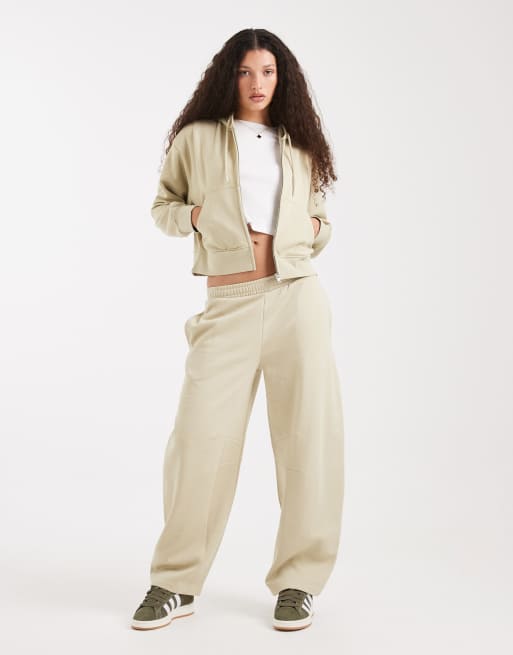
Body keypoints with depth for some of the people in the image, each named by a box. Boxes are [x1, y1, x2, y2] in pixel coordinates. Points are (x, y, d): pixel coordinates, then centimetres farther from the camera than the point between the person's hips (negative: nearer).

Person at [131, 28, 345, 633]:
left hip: (298, 299, 2)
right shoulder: (197, 138, 9)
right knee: (200, 440, -5)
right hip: (228, 308, -2)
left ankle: (298, 583, 12)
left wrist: (317, 229, 5)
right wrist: (195, 216, -3)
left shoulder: (299, 148, 16)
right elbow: (162, 205, 16)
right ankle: (176, 584, 11)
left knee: (308, 437, 0)